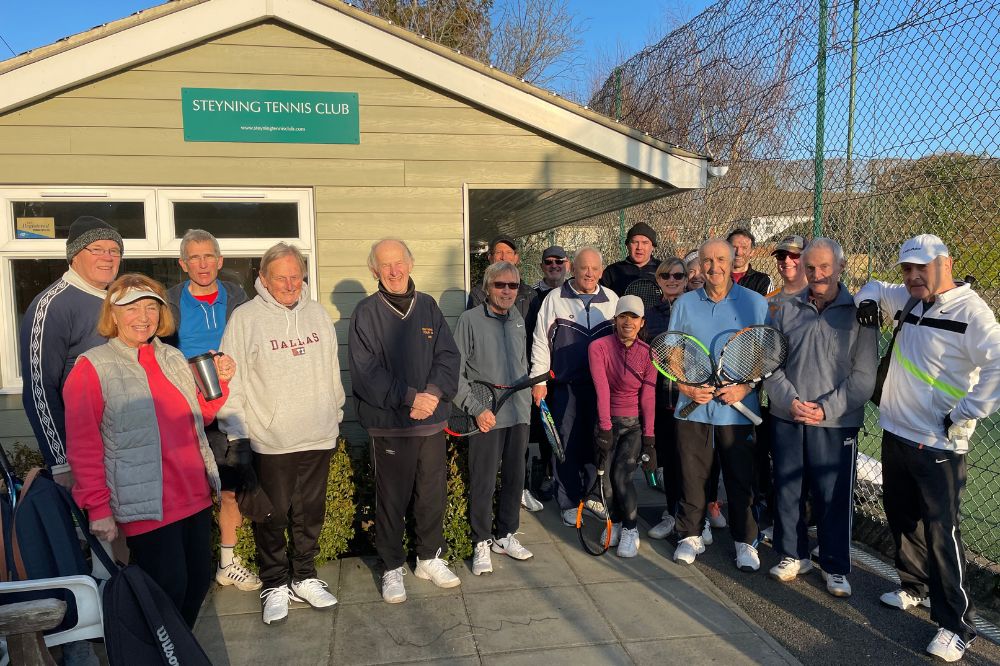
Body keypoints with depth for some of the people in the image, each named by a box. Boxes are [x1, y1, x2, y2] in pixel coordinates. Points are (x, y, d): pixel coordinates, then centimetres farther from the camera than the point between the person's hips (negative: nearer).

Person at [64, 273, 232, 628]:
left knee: (198, 583, 14)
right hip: (148, 505, -6)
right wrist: (97, 508, -12)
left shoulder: (174, 358, 11)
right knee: (169, 588, -2)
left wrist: (219, 383, 3)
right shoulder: (92, 367, -8)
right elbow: (83, 447, -10)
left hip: (195, 495, 7)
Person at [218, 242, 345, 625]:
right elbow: (231, 383, -7)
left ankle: (304, 578, 31)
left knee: (310, 514, 15)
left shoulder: (317, 313, 7)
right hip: (269, 442, -4)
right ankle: (275, 585, 26)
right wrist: (238, 436, -9)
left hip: (319, 437, 4)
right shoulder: (245, 318, -7)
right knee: (272, 517, 8)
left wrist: (336, 416, 15)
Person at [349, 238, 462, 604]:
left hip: (432, 421, 4)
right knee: (392, 498, 7)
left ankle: (429, 557, 32)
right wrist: (409, 397, -18)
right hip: (390, 423, -3)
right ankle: (393, 567, 24)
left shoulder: (428, 307, 7)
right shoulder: (366, 312, -5)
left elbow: (449, 355, 4)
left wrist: (434, 392, -13)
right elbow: (365, 371, -12)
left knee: (433, 494, 13)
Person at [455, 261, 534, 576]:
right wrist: (477, 409, -14)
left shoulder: (518, 321, 11)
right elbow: (455, 372, -9)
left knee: (514, 478, 13)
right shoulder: (470, 319, -7)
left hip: (518, 414, 5)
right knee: (483, 483, 1)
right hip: (485, 417, -5)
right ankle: (482, 544, 16)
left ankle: (506, 535, 29)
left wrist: (526, 402, 14)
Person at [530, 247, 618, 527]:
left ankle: (594, 495, 28)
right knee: (567, 443, 2)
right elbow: (540, 341, 0)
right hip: (564, 385, -2)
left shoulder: (611, 300, 7)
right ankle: (570, 502, 15)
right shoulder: (554, 299, -1)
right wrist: (539, 380, -4)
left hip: (601, 384, 3)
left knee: (597, 441, 11)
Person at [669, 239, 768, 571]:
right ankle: (691, 535, 23)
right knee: (692, 475, 7)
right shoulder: (684, 304, 7)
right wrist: (685, 386, -6)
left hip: (737, 408, -1)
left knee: (741, 478, 4)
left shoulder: (756, 303, 2)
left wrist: (745, 387, -12)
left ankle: (745, 542, 20)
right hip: (692, 406, 2)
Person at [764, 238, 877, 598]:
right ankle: (793, 555, 30)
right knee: (787, 490, 11)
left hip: (836, 423, -2)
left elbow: (864, 376, -5)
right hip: (786, 419, 3)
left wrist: (826, 408, -14)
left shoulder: (859, 312, -2)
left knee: (834, 497, 5)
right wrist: (791, 401, -10)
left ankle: (835, 566, 24)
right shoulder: (786, 310, 6)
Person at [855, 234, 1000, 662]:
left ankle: (955, 625, 8)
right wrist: (868, 297, 6)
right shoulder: (909, 300, 8)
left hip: (937, 446, -8)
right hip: (896, 434, 8)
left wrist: (965, 415, -21)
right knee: (901, 517, 19)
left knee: (940, 532, -4)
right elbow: (876, 288, 28)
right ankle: (915, 588, 38)